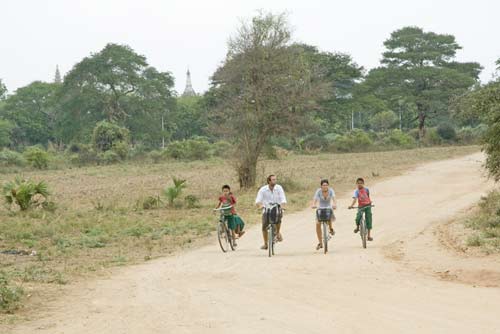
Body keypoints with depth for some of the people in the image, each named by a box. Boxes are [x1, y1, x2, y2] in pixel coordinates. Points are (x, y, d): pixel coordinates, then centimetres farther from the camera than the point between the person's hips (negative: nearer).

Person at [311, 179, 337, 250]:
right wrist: (313, 205, -51)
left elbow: (333, 198, -30)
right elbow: (315, 199, -29)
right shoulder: (318, 191, -15)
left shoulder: (331, 190, -14)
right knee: (317, 224, -16)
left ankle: (331, 228, 6)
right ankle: (320, 243, -5)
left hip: (329, 208, 0)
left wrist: (334, 204, -51)